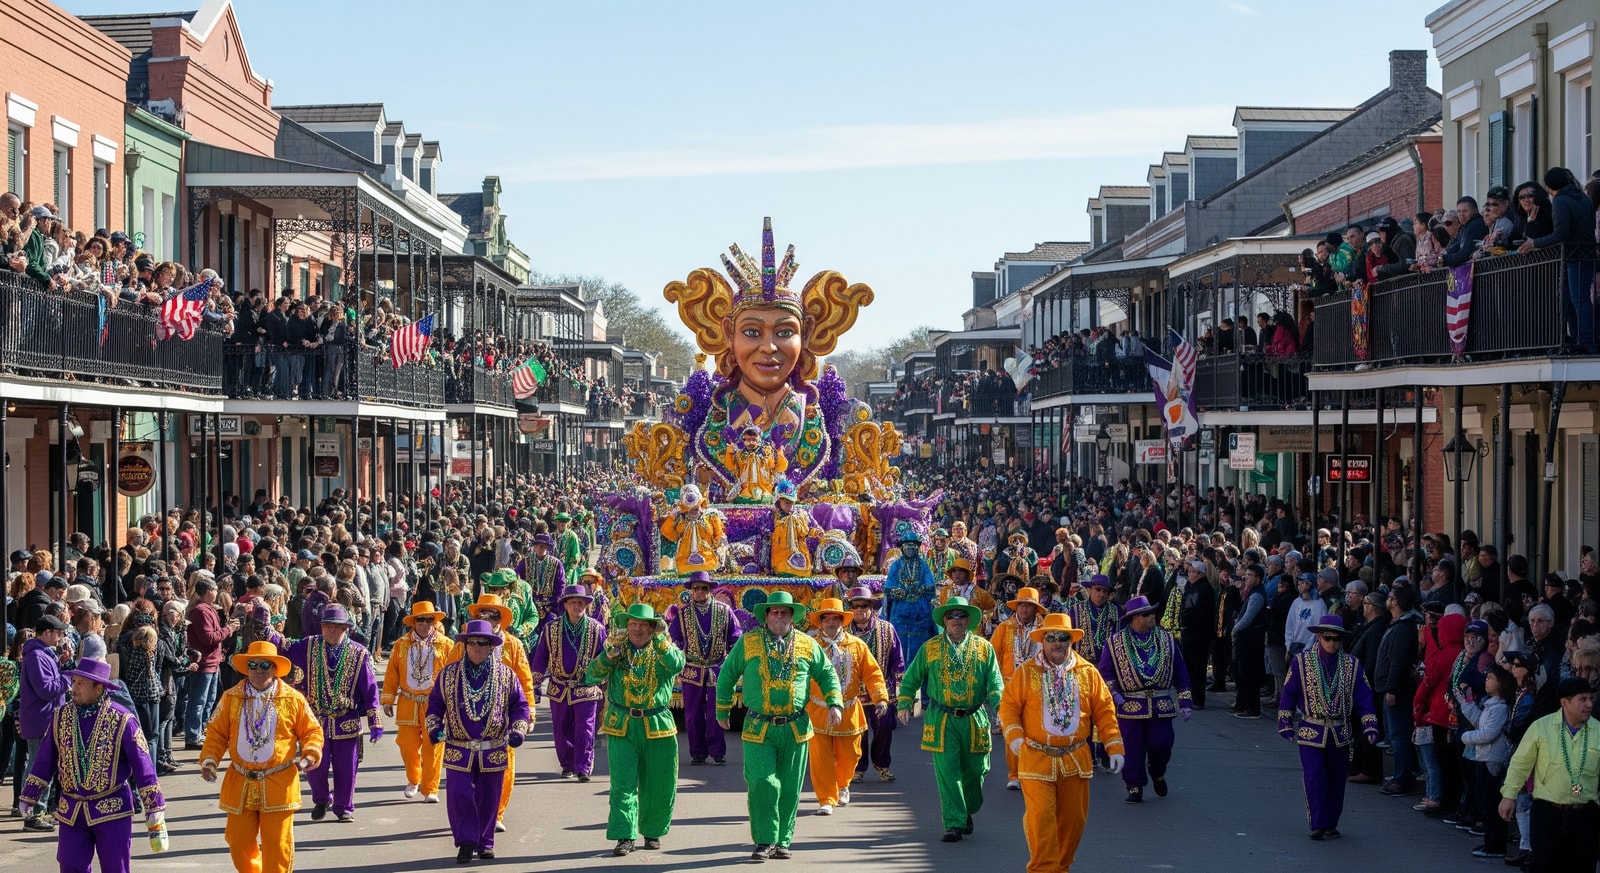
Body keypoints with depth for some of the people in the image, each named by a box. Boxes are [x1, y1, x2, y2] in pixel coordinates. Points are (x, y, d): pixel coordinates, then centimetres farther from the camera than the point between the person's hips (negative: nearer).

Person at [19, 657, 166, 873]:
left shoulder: (122, 721, -10)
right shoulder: (60, 718, 2)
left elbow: (143, 766, -8)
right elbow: (44, 761, 10)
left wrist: (155, 811, -8)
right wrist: (28, 797, 11)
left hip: (112, 811, -4)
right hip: (71, 812, 4)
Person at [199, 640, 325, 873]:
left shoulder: (293, 699, -2)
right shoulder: (231, 698, 3)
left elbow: (312, 731, 4)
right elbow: (217, 733, 8)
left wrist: (310, 755, -14)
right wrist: (209, 759, -6)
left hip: (278, 785, -2)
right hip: (240, 784, 2)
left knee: (278, 843, 0)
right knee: (239, 841, 9)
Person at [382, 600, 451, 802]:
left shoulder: (445, 645, 0)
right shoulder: (401, 644, 5)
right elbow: (392, 672, 8)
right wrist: (388, 699, 5)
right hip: (408, 704, 2)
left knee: (432, 747, -2)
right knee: (407, 745, 5)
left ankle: (430, 789, 8)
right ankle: (413, 780, 31)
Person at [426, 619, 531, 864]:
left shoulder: (506, 676, 1)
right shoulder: (448, 674, 3)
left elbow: (520, 705, 7)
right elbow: (435, 702, 12)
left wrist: (518, 729, -7)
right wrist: (434, 726, -2)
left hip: (494, 751, 0)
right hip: (458, 750, 0)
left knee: (489, 798, 8)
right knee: (459, 796, -7)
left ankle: (485, 842, 22)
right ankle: (466, 842, 4)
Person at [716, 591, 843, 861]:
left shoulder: (807, 645, 6)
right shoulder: (748, 643, 2)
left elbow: (827, 674, 13)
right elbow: (726, 676, 10)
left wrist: (834, 704, -1)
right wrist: (722, 711, 12)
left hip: (795, 729, 2)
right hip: (758, 729, -2)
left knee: (789, 789, 6)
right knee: (763, 784, -12)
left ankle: (782, 841, 17)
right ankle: (765, 841, -1)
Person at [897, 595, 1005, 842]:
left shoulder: (984, 648, 4)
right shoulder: (930, 648, 4)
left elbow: (995, 682, 0)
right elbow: (910, 679, 12)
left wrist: (999, 706, -17)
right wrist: (904, 705, 2)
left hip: (975, 720, 1)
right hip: (942, 720, -1)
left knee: (975, 770, 9)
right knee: (947, 773, -8)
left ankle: (967, 812, 34)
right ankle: (954, 824, -5)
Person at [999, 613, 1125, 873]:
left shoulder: (1088, 673, 4)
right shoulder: (1026, 672, -1)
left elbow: (1104, 710, 6)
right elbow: (1009, 705, 0)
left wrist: (1114, 747, 1)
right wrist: (1015, 736, -16)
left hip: (1075, 760, 3)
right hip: (1037, 760, -3)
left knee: (1073, 819, 9)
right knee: (1040, 815, -10)